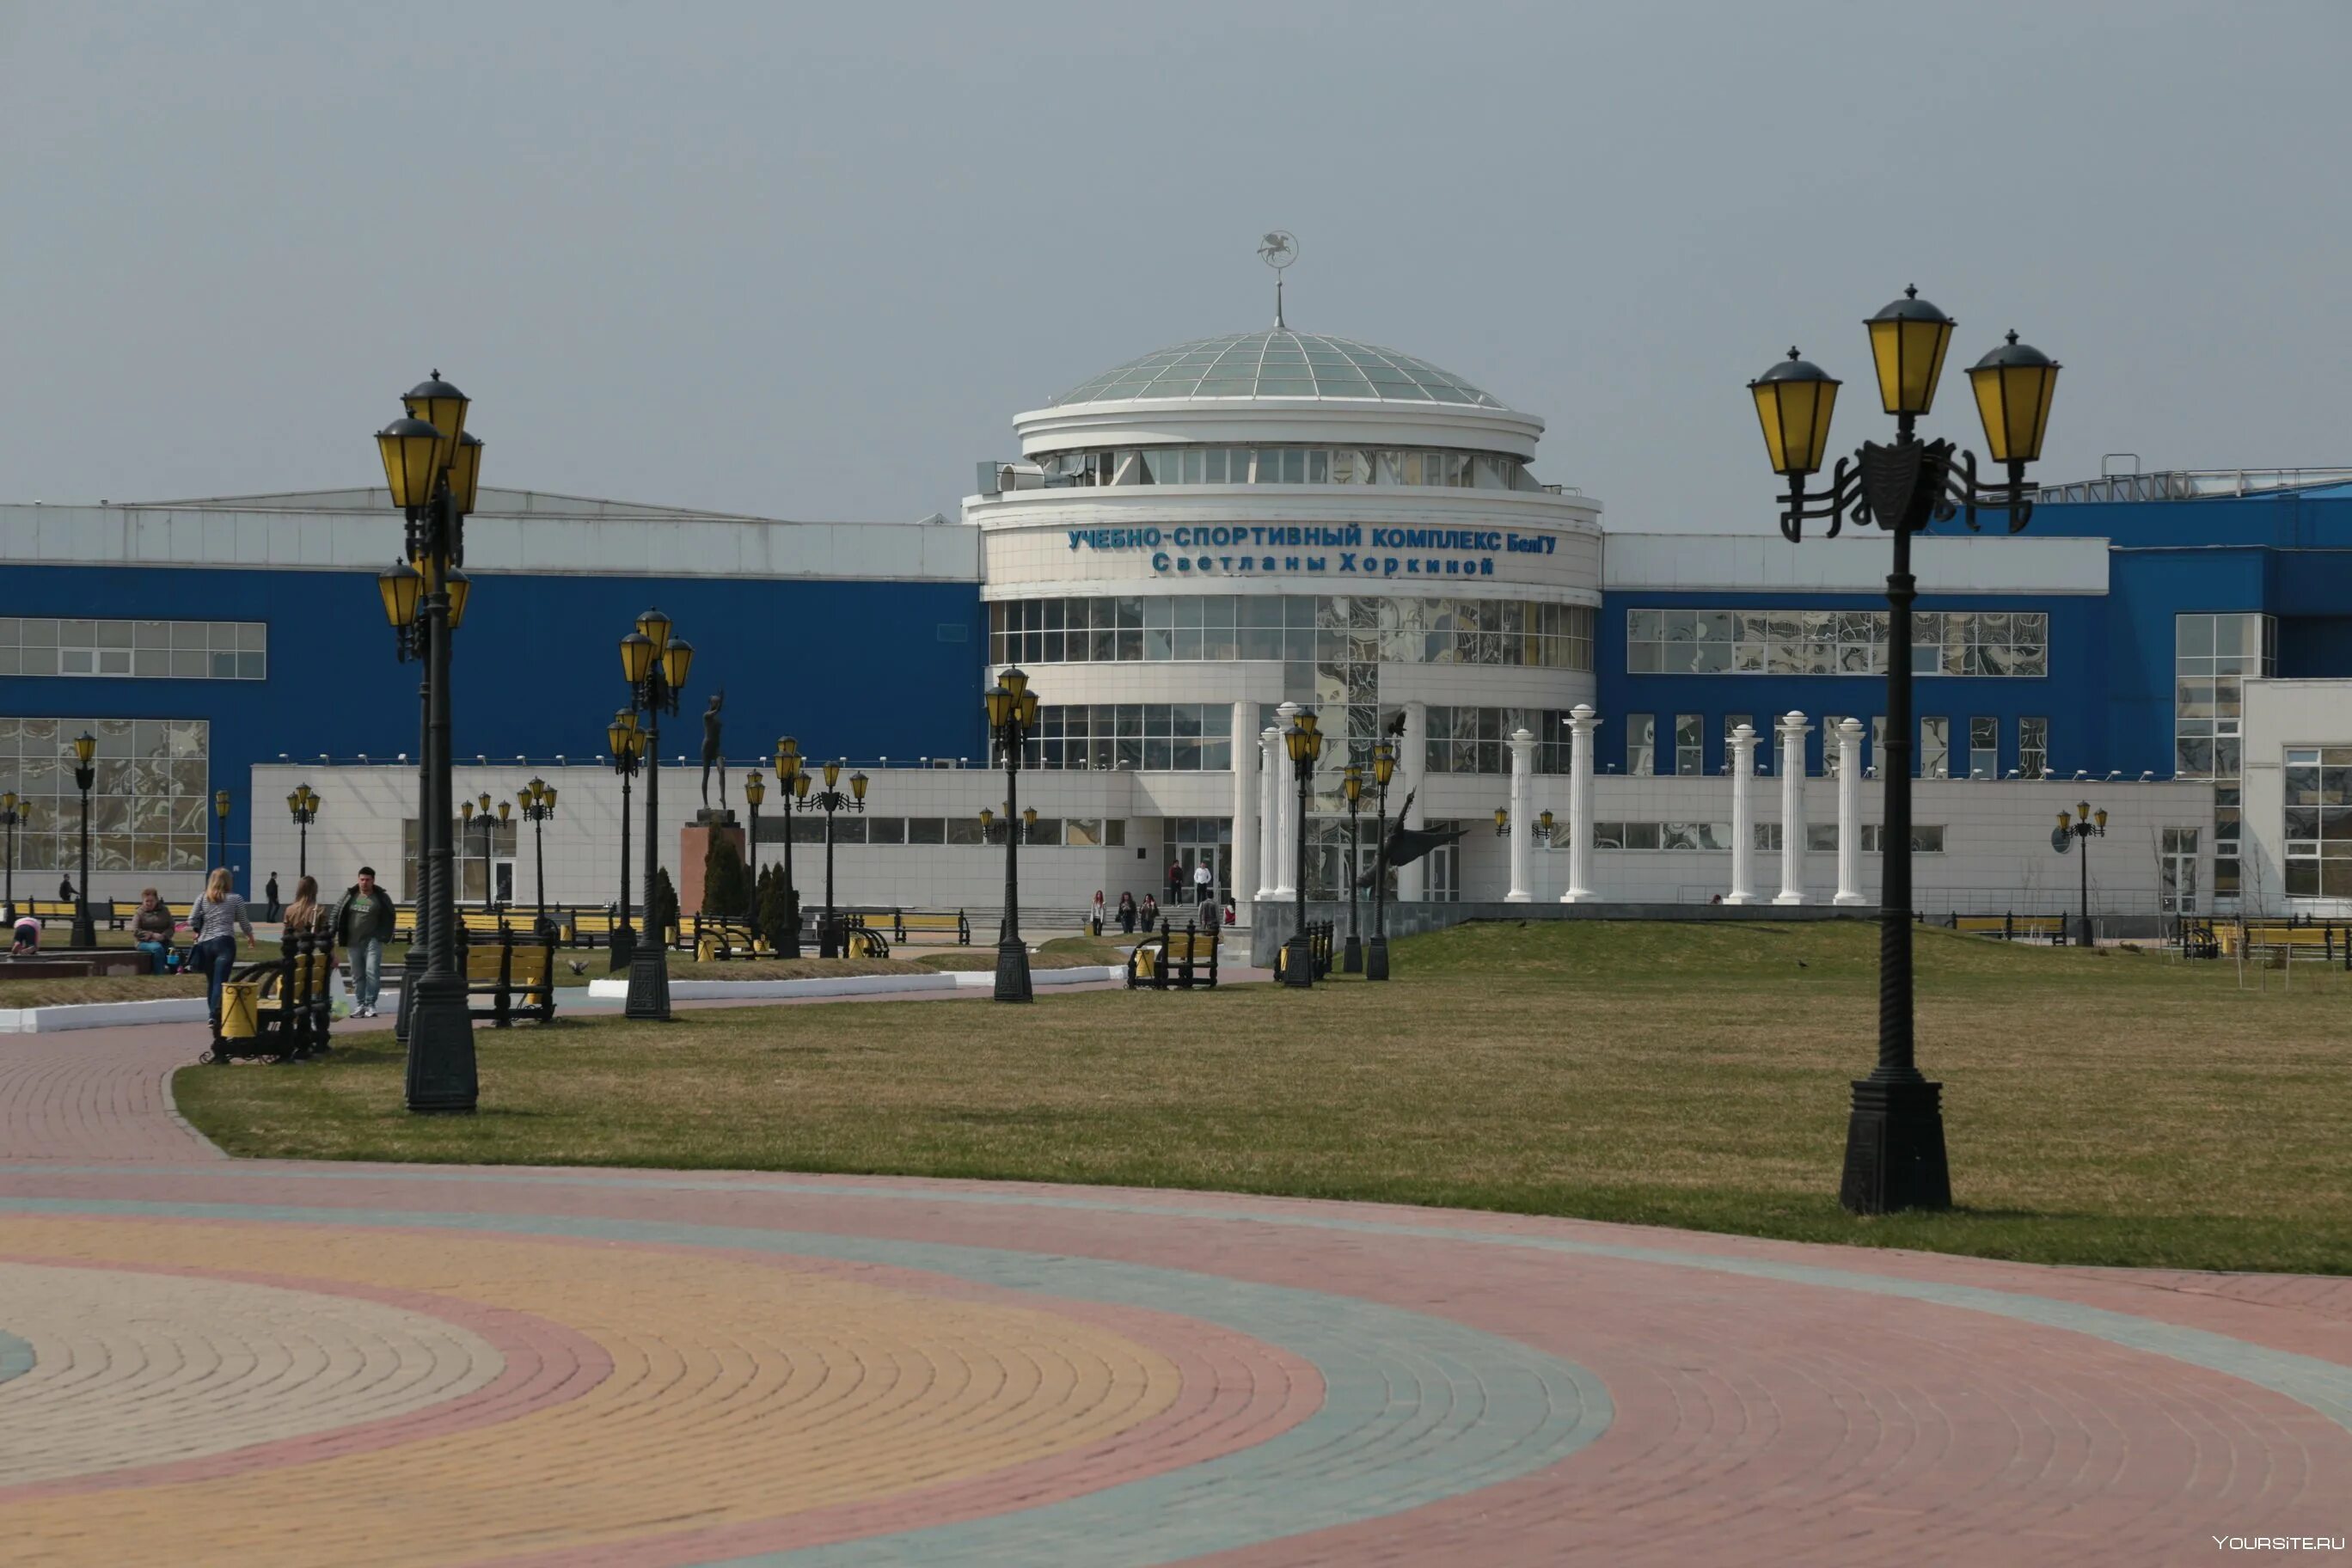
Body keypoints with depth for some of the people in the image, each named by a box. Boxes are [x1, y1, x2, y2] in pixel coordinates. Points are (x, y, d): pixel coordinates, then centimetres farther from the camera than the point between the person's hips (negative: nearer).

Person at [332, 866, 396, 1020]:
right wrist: (332, 932, 2)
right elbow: (337, 913, 12)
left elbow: (390, 916, 8)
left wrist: (384, 936, -1)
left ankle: (370, 1004, -9)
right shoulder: (349, 895, 8)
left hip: (372, 942, -3)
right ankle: (360, 1005, 13)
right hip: (353, 942, 3)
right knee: (357, 975, 6)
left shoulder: (381, 897, 3)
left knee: (372, 972, -14)